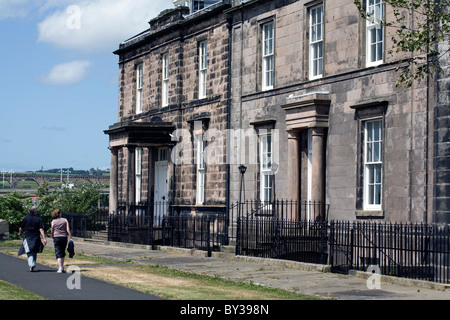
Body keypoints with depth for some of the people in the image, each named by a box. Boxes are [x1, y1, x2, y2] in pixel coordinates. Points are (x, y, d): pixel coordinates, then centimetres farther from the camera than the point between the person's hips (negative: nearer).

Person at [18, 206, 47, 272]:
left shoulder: (26, 218, -1)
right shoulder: (38, 219, -4)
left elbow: (21, 228, 6)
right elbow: (41, 230, -12)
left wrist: (20, 233, 28)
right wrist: (44, 239, -15)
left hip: (28, 238, -1)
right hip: (36, 238, 1)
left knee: (29, 252, -4)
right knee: (34, 252, 15)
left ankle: (31, 264, -24)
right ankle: (33, 265, 19)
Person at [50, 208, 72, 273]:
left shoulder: (53, 221, 3)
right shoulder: (65, 220, 4)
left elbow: (52, 231, 4)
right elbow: (68, 230, -3)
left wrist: (53, 238, 19)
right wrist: (70, 238, -2)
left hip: (56, 237, -1)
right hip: (64, 237, 1)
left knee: (58, 253, -3)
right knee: (63, 253, 16)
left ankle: (60, 268, -15)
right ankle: (62, 266, 17)